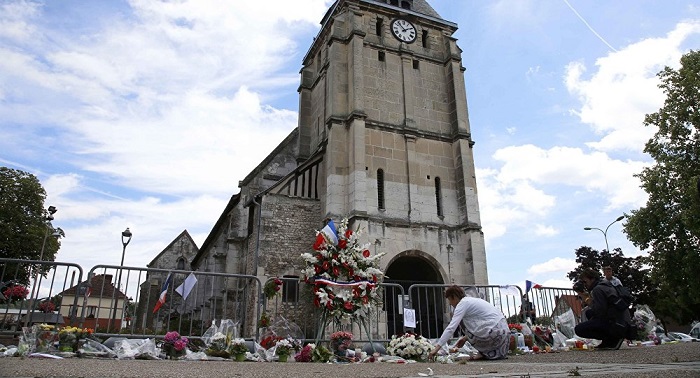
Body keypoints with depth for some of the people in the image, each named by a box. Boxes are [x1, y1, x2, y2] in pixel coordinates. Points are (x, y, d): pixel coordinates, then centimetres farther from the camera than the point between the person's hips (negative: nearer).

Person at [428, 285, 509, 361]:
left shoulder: (463, 303, -6)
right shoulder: (472, 300, 20)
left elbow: (451, 328, -14)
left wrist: (437, 347, -13)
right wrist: (465, 338, 24)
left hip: (496, 332, -9)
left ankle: (485, 352, 7)